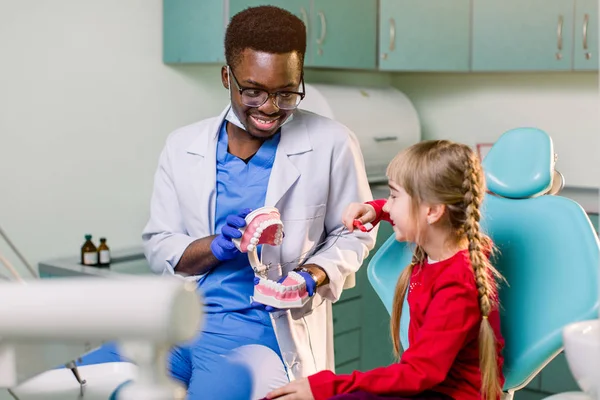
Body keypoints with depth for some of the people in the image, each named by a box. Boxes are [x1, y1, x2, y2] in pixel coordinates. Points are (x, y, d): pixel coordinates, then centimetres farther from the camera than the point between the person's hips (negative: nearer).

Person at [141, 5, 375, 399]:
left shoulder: (332, 144, -2)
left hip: (268, 334, -3)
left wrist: (310, 277, -13)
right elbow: (158, 246, 7)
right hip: (181, 323, 4)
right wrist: (216, 246, -14)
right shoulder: (183, 146, 6)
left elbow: (353, 235, 7)